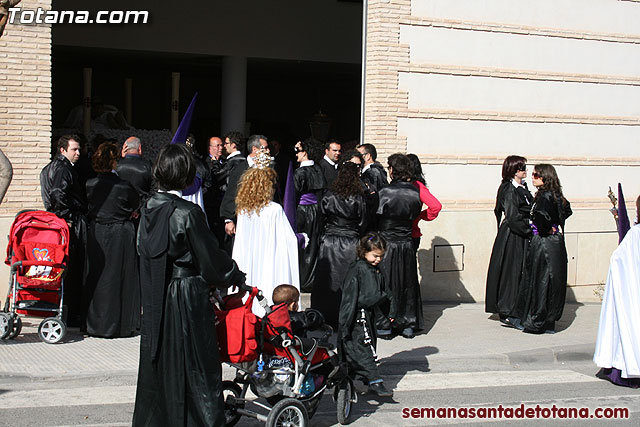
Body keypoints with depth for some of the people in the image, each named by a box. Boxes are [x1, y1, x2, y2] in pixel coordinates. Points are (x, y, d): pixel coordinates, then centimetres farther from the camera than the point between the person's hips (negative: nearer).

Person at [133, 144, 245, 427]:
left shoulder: (148, 210, 2)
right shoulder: (187, 213, -18)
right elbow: (210, 259, -12)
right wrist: (236, 277, 5)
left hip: (154, 303, 7)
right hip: (188, 299, -7)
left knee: (157, 365, 16)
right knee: (194, 366, 2)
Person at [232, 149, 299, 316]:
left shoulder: (243, 210, 1)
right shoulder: (275, 210, -11)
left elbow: (240, 241, 6)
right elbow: (289, 239, -8)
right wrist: (302, 238, 9)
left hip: (247, 265, 5)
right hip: (270, 263, -5)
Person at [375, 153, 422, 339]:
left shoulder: (385, 192, -17)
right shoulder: (415, 193, -3)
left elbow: (376, 216, -11)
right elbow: (415, 215, 7)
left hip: (387, 244, -4)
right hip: (407, 244, 4)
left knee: (384, 285, 7)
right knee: (407, 284, 15)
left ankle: (384, 325, 9)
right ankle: (408, 325, 20)